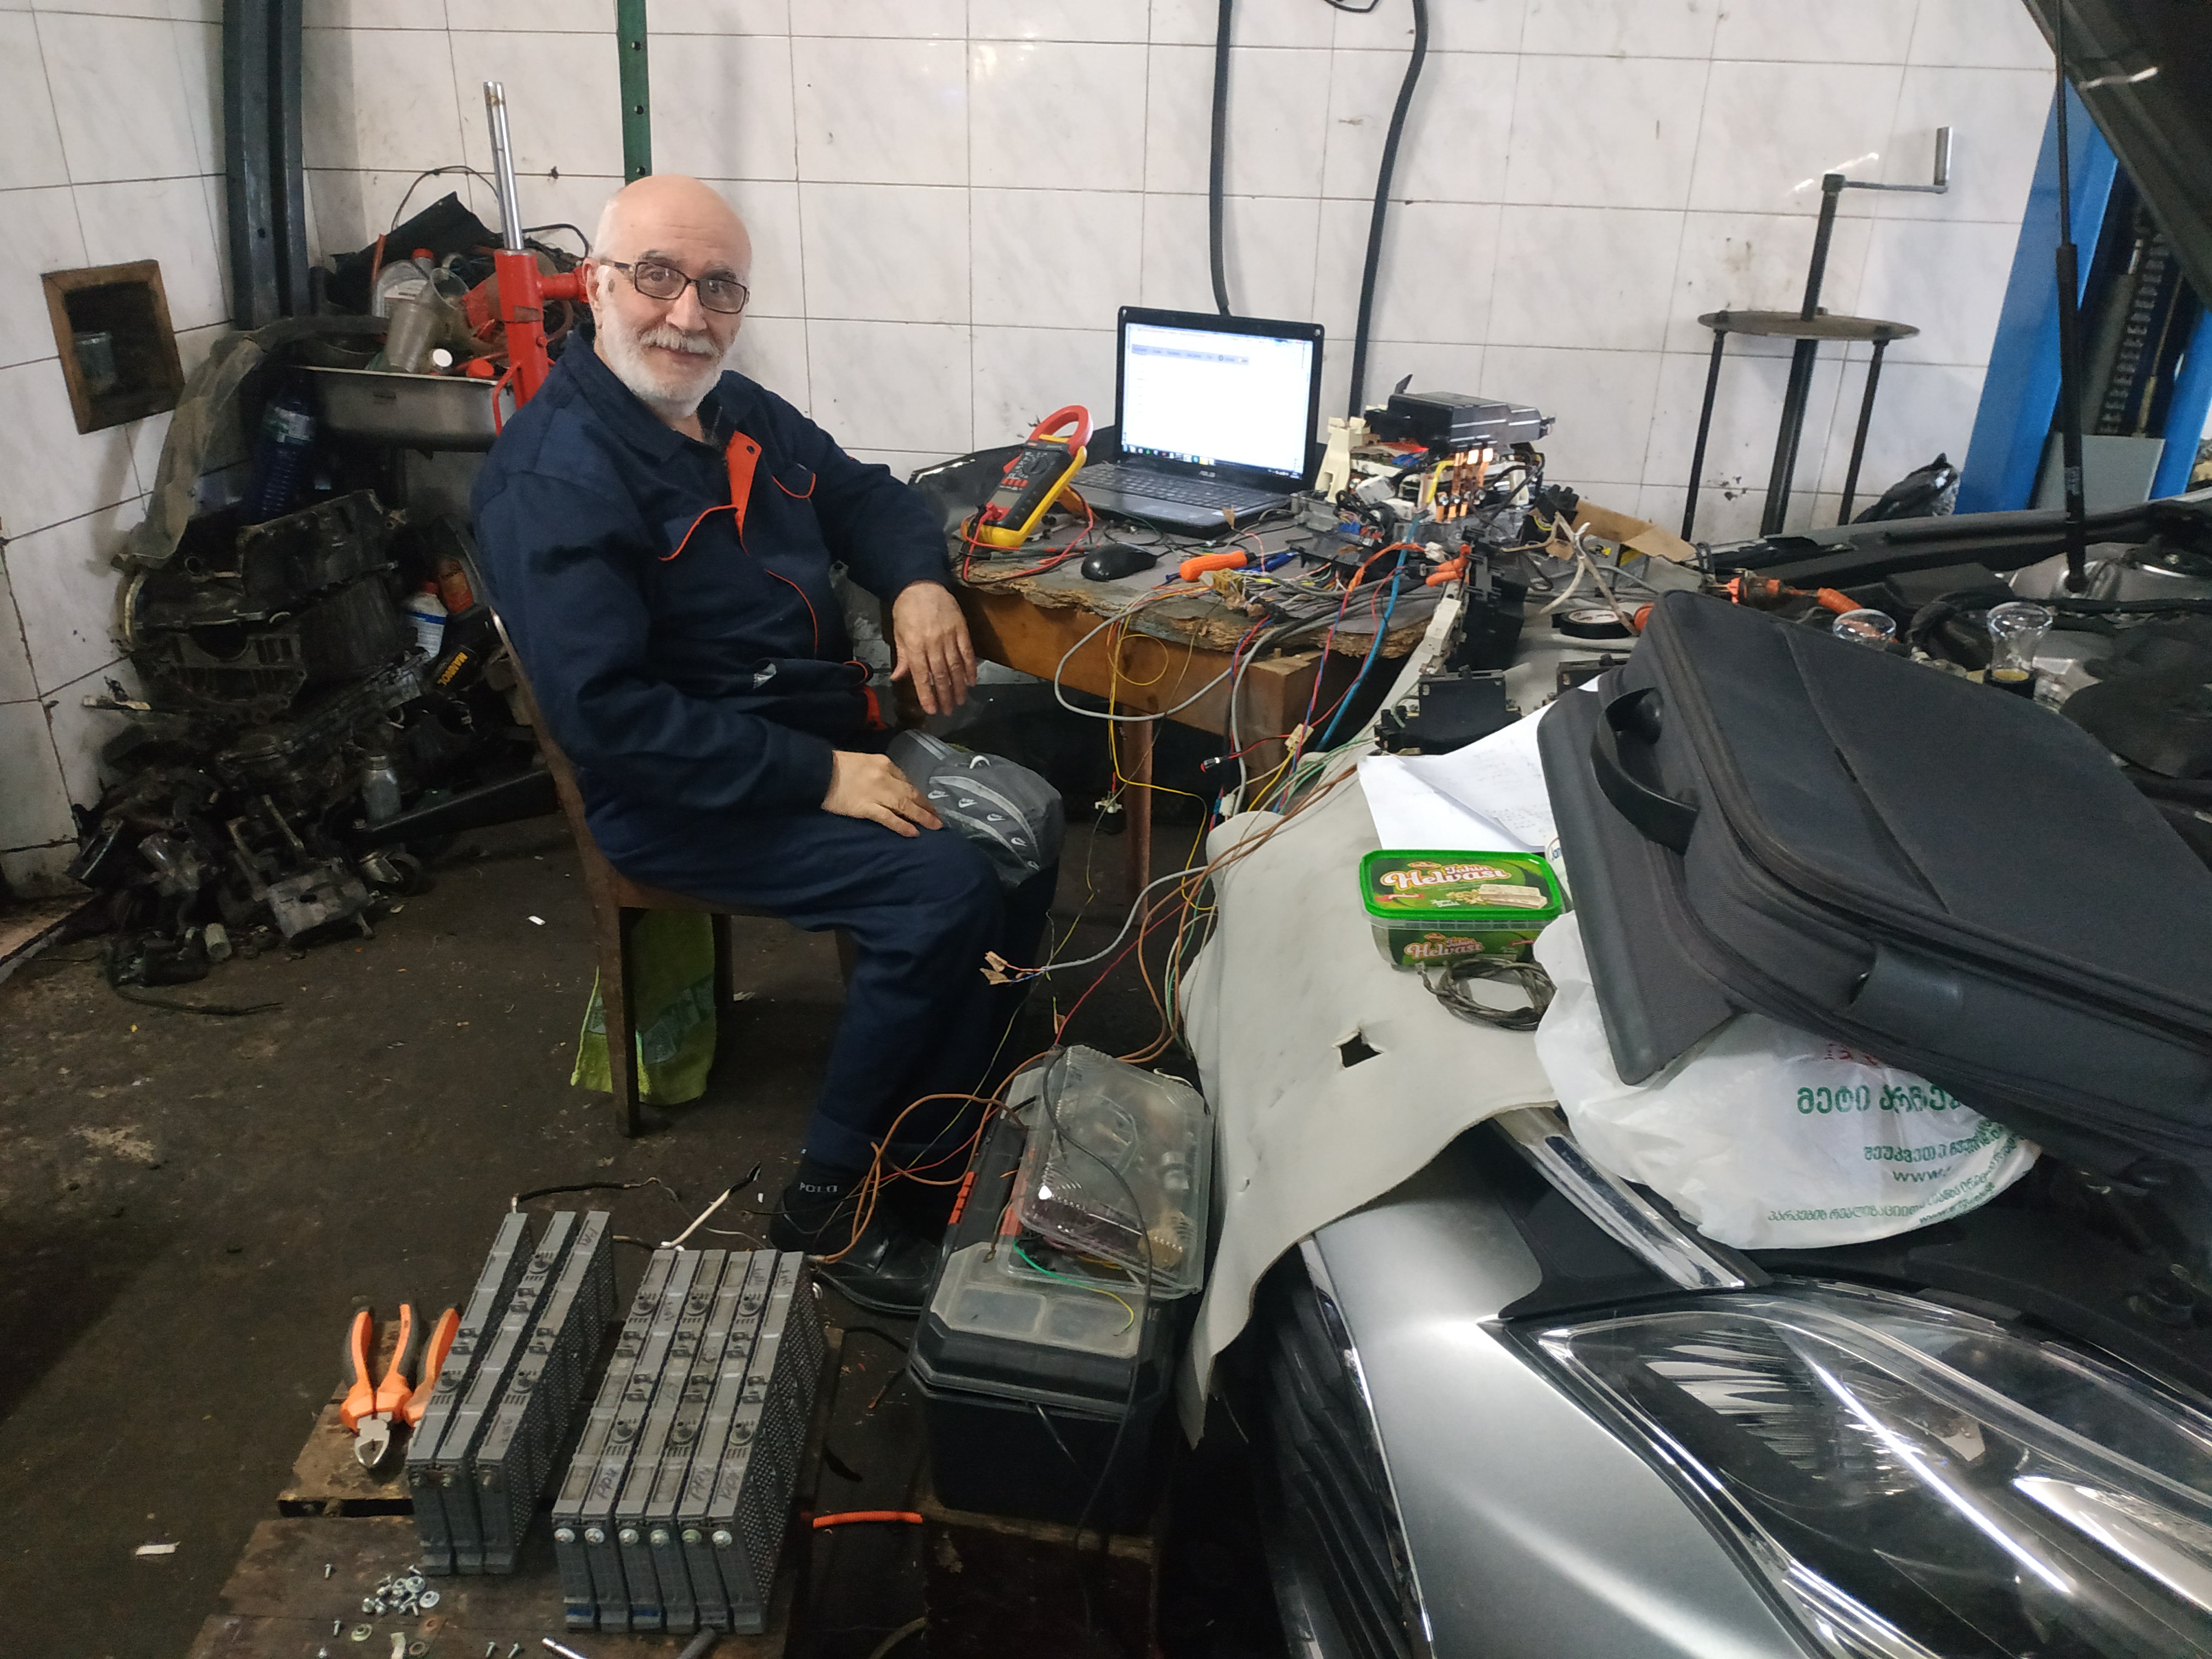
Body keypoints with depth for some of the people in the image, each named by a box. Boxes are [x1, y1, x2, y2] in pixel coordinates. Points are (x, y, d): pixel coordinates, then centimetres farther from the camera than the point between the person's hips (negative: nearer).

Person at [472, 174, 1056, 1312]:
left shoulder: (743, 415, 9)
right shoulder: (555, 475, -17)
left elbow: (862, 493, 23)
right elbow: (609, 715, -24)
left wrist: (918, 580, -1)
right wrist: (815, 779, -25)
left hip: (825, 733, 9)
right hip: (678, 795, -8)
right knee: (945, 889, -24)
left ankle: (931, 1144, 5)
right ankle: (828, 1201, -6)